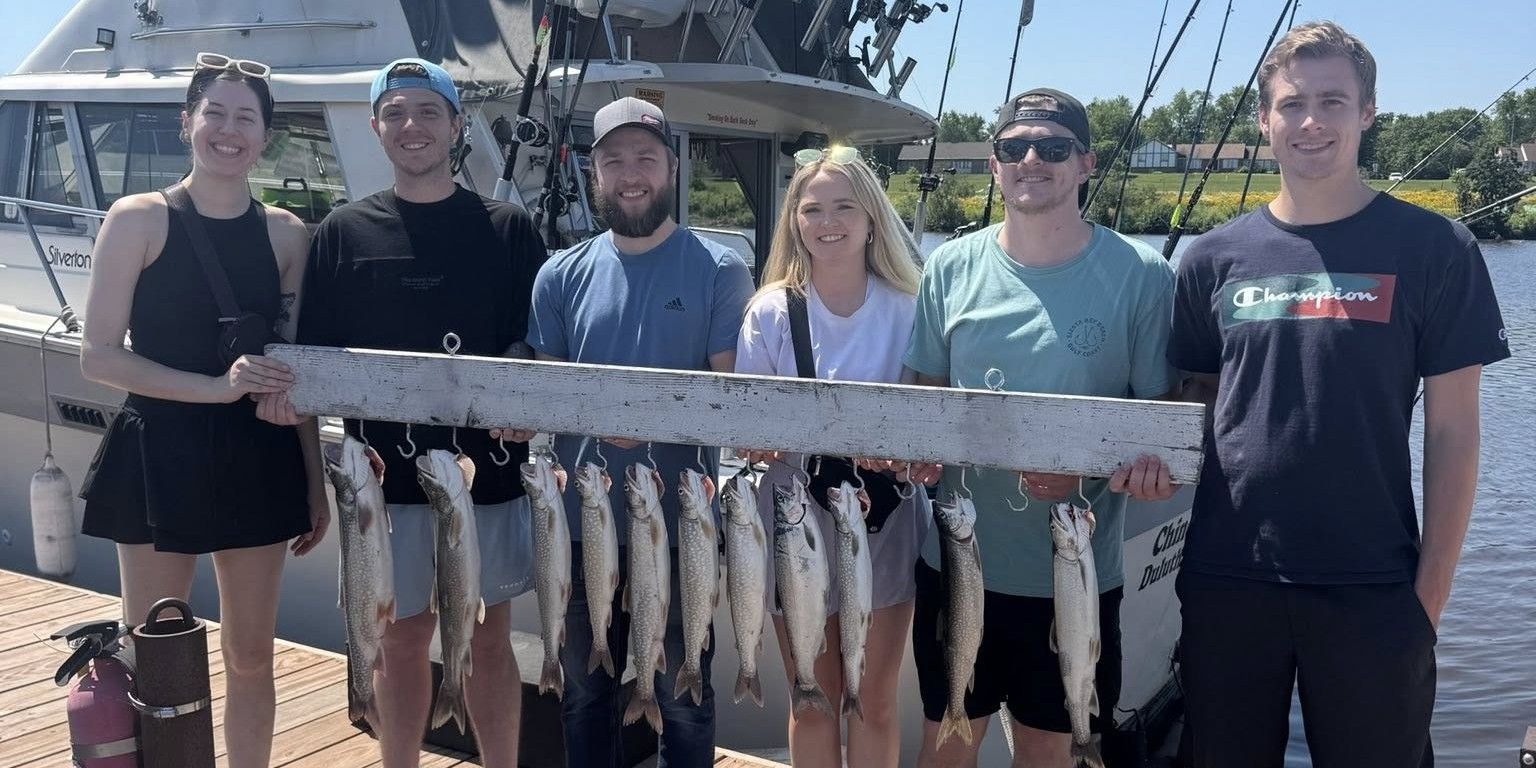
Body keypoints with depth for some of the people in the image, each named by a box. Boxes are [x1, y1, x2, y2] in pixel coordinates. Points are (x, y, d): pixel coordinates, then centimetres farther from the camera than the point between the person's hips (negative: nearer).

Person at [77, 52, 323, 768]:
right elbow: (98, 355, -7)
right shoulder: (139, 219, -3)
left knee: (251, 656, 11)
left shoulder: (285, 233, 5)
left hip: (258, 461, 3)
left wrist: (316, 483, 8)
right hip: (160, 457, -3)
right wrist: (216, 386, -18)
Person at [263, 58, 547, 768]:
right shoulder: (343, 232, 7)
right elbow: (315, 350, 7)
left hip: (488, 467, -1)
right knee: (400, 640, 10)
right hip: (387, 472, 1)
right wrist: (289, 388, -13)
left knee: (489, 637, 9)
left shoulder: (507, 229, 4)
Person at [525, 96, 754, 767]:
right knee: (585, 695, 18)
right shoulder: (562, 276, 5)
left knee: (682, 699, 11)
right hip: (580, 523, 3)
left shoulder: (719, 271, -4)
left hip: (681, 526, -3)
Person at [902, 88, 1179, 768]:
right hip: (958, 559, 2)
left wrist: (1152, 463, -23)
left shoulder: (1140, 275, -7)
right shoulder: (949, 269, -1)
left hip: (1078, 571, -1)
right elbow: (927, 397, 7)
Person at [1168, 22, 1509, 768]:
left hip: (1372, 590, -2)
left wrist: (1431, 590, -6)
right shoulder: (1214, 258, 3)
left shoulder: (1432, 249, -3)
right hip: (1225, 580, 2)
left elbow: (1451, 431, -3)